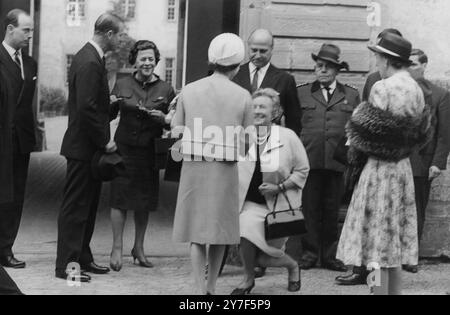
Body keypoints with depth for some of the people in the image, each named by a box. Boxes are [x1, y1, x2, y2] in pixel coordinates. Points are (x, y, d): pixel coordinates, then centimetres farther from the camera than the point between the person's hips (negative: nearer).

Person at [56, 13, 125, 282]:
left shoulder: (92, 58, 12)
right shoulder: (89, 63, -20)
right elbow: (86, 108, -25)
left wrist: (110, 102, 6)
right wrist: (104, 141, -17)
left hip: (89, 147, 10)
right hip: (84, 148, -10)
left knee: (88, 206, 16)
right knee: (75, 207, -4)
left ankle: (82, 258, 25)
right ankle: (66, 265, 2)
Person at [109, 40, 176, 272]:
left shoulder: (165, 90, 5)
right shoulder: (122, 85, 4)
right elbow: (109, 114, 10)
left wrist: (162, 118, -13)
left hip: (150, 151, 1)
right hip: (124, 148, -1)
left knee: (144, 201, 8)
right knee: (120, 198, -5)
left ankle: (139, 247, 22)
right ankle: (117, 248, 4)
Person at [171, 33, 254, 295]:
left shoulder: (189, 91, 0)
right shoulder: (243, 96, -4)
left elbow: (177, 132, 4)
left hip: (194, 167, 1)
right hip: (225, 169, -1)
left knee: (197, 232, 7)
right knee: (220, 229, 13)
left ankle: (201, 290, 2)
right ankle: (211, 288, 21)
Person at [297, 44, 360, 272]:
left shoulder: (351, 95, 13)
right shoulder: (302, 93, 11)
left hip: (338, 162, 1)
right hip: (309, 160, 0)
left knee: (332, 210, 4)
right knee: (310, 210, 0)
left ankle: (330, 256, 12)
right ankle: (309, 253, 7)